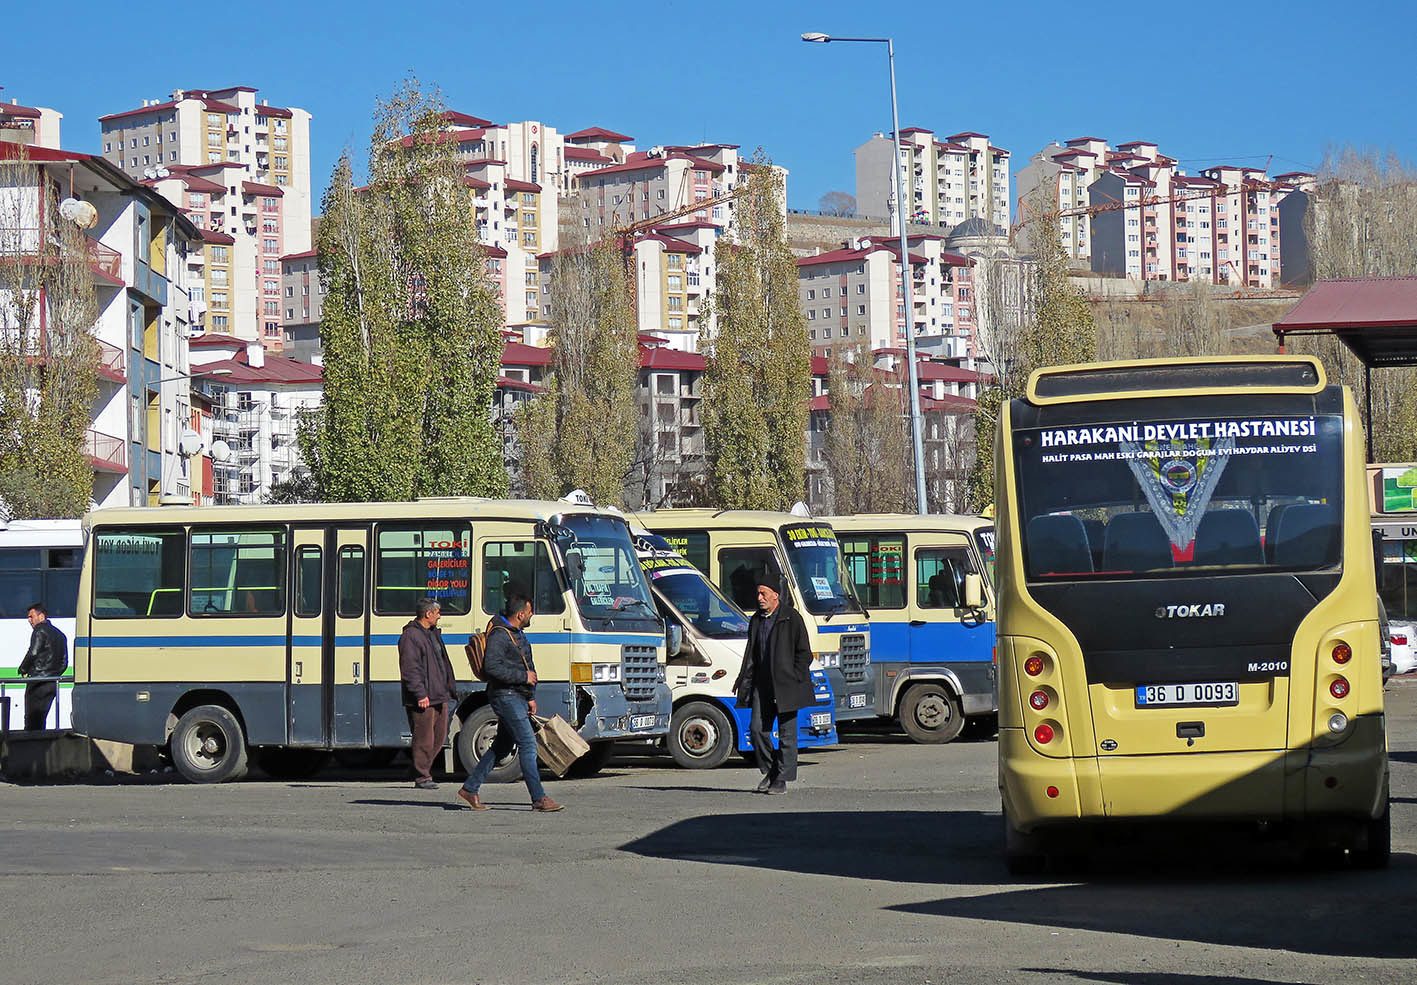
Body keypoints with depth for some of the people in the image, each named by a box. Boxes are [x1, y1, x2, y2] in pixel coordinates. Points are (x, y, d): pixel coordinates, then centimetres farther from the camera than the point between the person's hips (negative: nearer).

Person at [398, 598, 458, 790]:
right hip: (423, 700, -9)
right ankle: (422, 777, 3)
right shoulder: (411, 636, -12)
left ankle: (423, 768, 25)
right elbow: (409, 669, -18)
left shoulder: (434, 634, 19)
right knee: (424, 739, -4)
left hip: (439, 695, 9)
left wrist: (450, 687, 23)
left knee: (439, 737, 12)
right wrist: (420, 694, -22)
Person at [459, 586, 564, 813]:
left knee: (502, 746, 13)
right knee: (528, 744, -13)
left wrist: (530, 697, 21)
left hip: (518, 697, 10)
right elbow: (492, 667, -25)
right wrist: (523, 677, -19)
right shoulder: (499, 635, -15)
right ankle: (539, 799, -14)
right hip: (506, 696, -10)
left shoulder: (517, 633, 17)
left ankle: (470, 789, 21)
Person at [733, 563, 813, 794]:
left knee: (787, 732, -1)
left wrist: (794, 679, -11)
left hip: (785, 687, -6)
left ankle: (781, 779, 3)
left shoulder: (792, 619, -5)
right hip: (762, 685, 6)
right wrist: (743, 680, 10)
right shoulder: (757, 620, 13)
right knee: (757, 728, 0)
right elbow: (751, 654, 19)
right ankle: (769, 771, 16)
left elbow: (804, 654, -4)